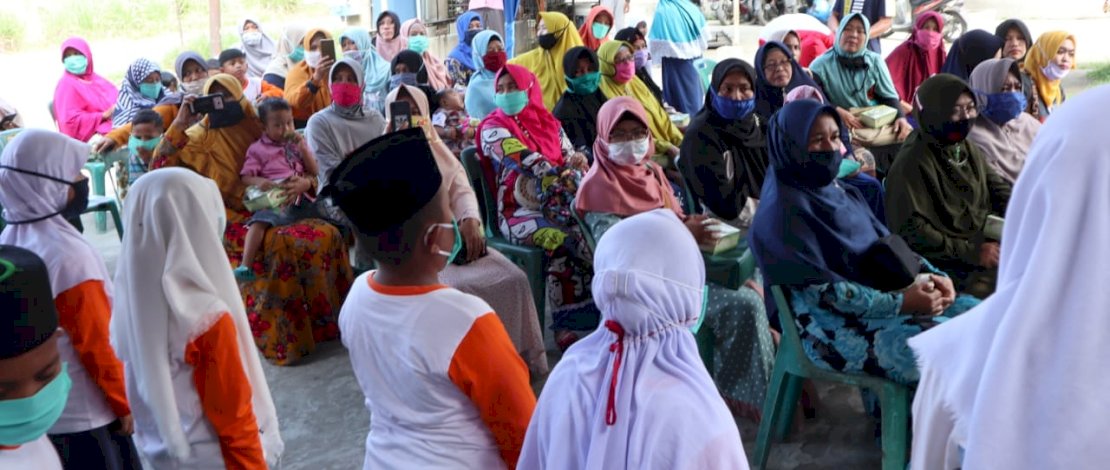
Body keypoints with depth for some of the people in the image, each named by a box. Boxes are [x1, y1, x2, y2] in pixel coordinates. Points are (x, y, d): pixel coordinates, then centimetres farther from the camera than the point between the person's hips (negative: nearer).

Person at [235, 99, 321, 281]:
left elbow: (314, 171, 13)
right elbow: (246, 177, 7)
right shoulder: (258, 148, 13)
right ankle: (245, 266, -39)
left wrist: (302, 147, 1)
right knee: (260, 220, -32)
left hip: (303, 196, 3)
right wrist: (259, 181, -16)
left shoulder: (298, 142, 22)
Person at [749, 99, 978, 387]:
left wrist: (930, 275, -5)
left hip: (885, 296, 9)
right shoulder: (784, 212, -16)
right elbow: (822, 291, -20)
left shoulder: (840, 192, 11)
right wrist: (900, 303, -22)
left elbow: (889, 245, 14)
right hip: (832, 324, -9)